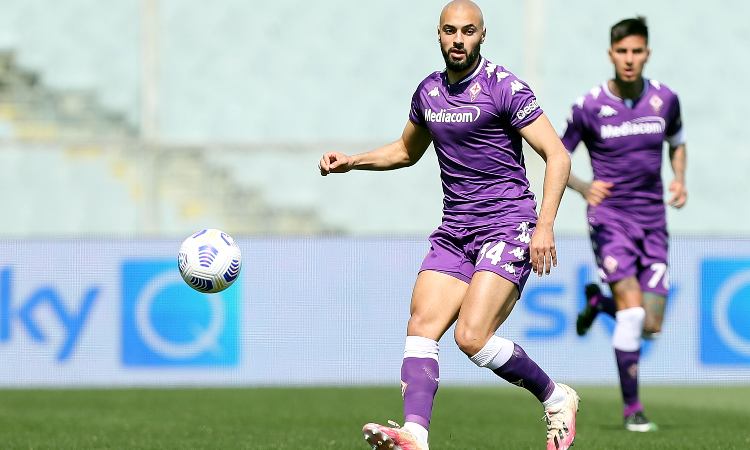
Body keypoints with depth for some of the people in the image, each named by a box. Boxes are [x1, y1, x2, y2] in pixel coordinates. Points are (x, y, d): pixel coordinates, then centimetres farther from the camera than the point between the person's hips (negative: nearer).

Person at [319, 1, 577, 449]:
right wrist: (352, 161, 17)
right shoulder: (429, 92, 12)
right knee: (421, 328, -12)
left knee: (472, 336, -19)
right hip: (454, 233, 7)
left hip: (508, 228, -7)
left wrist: (545, 225, -20)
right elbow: (406, 151, 31)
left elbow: (558, 156, -11)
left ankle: (556, 398, 3)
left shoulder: (504, 87, -9)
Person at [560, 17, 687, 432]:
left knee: (651, 327, 1)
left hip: (652, 220, 4)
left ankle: (598, 302, 35)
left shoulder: (664, 99, 1)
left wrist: (679, 180, 1)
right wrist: (584, 188, -19)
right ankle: (632, 408, -6)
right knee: (633, 311, -19)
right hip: (609, 217, -4)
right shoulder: (590, 106, -8)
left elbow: (677, 142, 21)